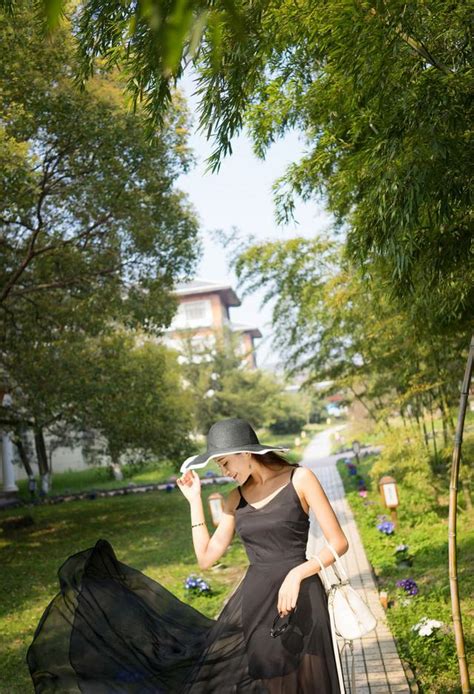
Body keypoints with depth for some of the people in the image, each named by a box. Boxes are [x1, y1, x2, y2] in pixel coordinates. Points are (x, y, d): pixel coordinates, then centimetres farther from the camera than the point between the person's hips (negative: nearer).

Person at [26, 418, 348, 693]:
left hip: (299, 600, -4)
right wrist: (195, 500, 5)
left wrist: (297, 573, -20)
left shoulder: (300, 478, -6)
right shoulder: (237, 498, 8)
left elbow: (339, 542, -7)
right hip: (252, 601, 4)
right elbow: (207, 557, 7)